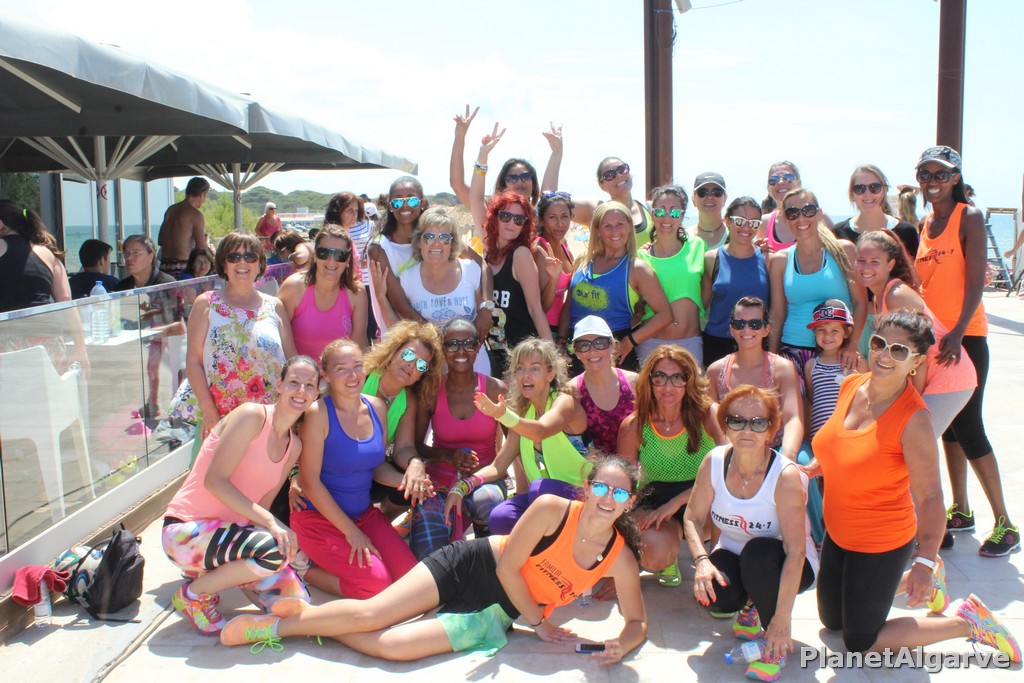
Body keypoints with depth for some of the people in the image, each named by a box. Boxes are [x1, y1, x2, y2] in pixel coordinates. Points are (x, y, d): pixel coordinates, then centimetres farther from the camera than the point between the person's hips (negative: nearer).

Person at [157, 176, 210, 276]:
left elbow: (160, 241, 19)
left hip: (164, 265, 7)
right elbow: (202, 248, -10)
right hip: (182, 267, -7)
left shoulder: (170, 209, 14)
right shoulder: (195, 214, -8)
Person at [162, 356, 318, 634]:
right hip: (187, 532, -7)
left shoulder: (294, 446, 9)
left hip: (230, 531, 7)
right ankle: (193, 595, -6)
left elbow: (262, 505, 9)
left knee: (296, 600, -8)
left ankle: (220, 573, 15)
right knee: (272, 552, -32)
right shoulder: (252, 416, -14)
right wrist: (269, 521, -28)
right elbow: (214, 480, -22)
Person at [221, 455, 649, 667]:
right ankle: (276, 623, 9)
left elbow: (637, 621, 2)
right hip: (470, 568, -1)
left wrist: (623, 644, -20)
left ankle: (297, 625, 4)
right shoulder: (552, 509, -19)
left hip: (495, 614, 1)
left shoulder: (620, 559, -10)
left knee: (392, 645, -18)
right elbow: (507, 568, -14)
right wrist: (538, 622, -7)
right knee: (371, 614, -15)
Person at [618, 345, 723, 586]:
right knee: (657, 553, -34)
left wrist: (676, 502, -25)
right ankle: (669, 560, 9)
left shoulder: (708, 415, -12)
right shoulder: (633, 427, -9)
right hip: (655, 503, 0)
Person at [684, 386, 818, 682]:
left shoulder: (785, 476, -27)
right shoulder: (714, 462, -14)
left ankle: (777, 645, -13)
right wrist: (702, 560, -26)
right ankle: (748, 603, 12)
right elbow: (693, 518, -6)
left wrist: (782, 619, -34)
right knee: (709, 595, -28)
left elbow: (795, 552, -30)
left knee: (758, 552, -37)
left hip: (781, 566, -3)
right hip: (733, 555, 3)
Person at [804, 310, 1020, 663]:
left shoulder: (913, 418, -27)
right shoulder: (850, 386, -6)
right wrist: (807, 470, 1)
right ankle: (910, 580, 41)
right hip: (838, 533, 7)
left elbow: (930, 497, -28)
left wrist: (925, 562, -35)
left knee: (860, 642, 7)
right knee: (831, 621, 25)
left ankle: (968, 621, 19)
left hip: (881, 544, -7)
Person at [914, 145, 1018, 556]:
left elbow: (975, 282, -16)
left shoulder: (969, 218, -8)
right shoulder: (923, 225, 11)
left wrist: (957, 333, -26)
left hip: (965, 336, -7)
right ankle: (960, 511, 24)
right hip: (932, 336, 7)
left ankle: (1005, 524, 4)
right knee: (947, 425, 12)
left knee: (968, 426, -7)